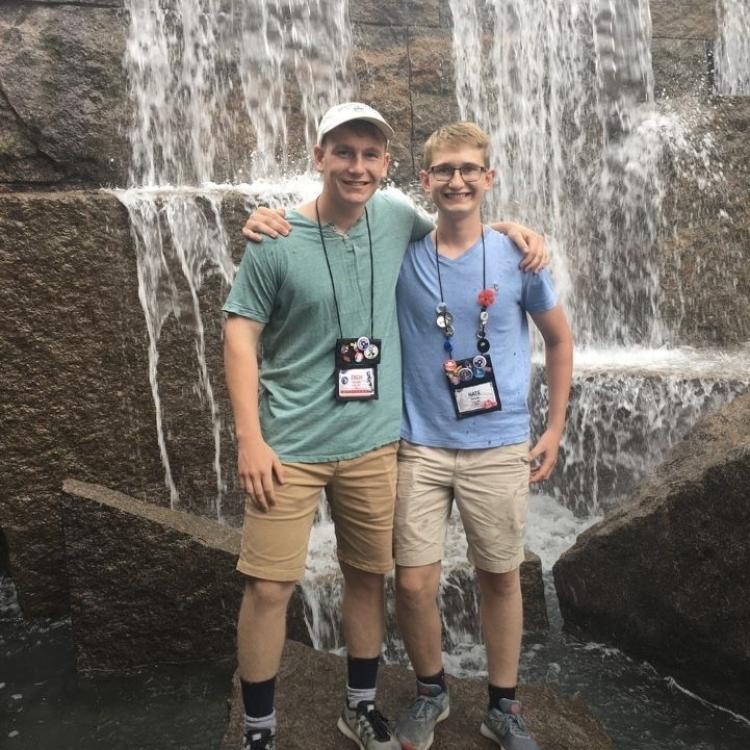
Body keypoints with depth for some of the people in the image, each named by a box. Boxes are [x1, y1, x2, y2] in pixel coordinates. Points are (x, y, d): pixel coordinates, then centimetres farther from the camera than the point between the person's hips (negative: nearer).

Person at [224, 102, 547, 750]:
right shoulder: (276, 240, -8)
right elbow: (241, 335, -6)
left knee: (369, 576, 14)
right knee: (269, 587, 0)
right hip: (289, 445, -3)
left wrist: (511, 225, 5)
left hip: (373, 441, 4)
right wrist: (250, 439, -11)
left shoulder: (395, 218, 2)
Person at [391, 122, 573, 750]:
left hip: (500, 448, 0)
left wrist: (555, 429, 5)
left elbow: (559, 339, 8)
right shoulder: (401, 254, -3)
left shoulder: (518, 255, -3)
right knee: (414, 583, 1)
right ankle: (431, 691, 30)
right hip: (421, 446, 0)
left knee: (501, 578, 12)